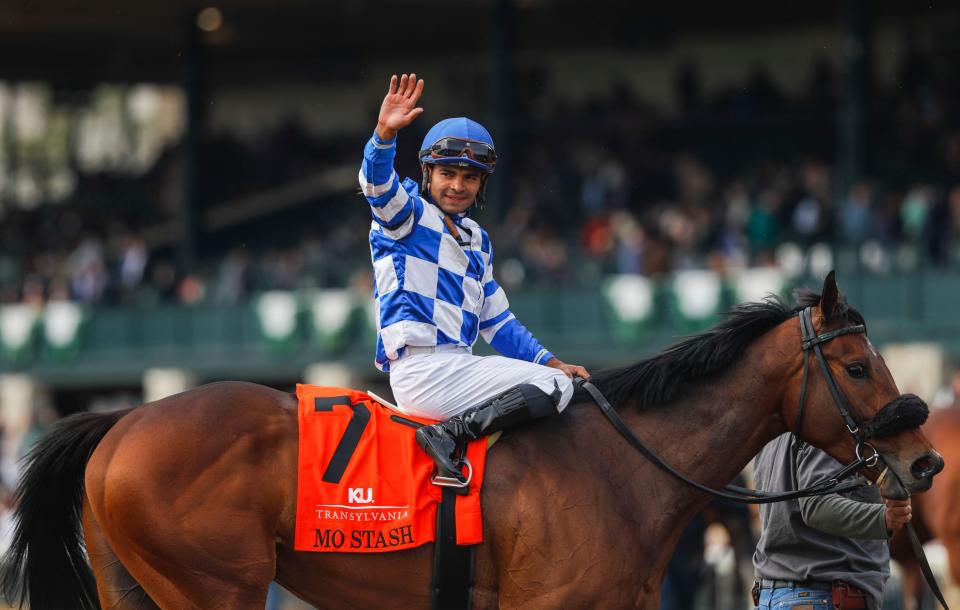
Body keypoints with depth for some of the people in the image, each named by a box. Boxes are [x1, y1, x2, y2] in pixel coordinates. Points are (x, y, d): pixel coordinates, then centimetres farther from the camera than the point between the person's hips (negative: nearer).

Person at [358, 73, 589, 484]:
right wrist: (385, 134, -40)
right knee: (554, 387, -16)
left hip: (458, 368, 9)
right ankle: (451, 435, -25)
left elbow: (498, 322, 26)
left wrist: (550, 361, 15)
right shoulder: (408, 213, 3)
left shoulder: (477, 242, 25)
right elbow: (377, 185, -21)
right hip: (421, 369, -9)